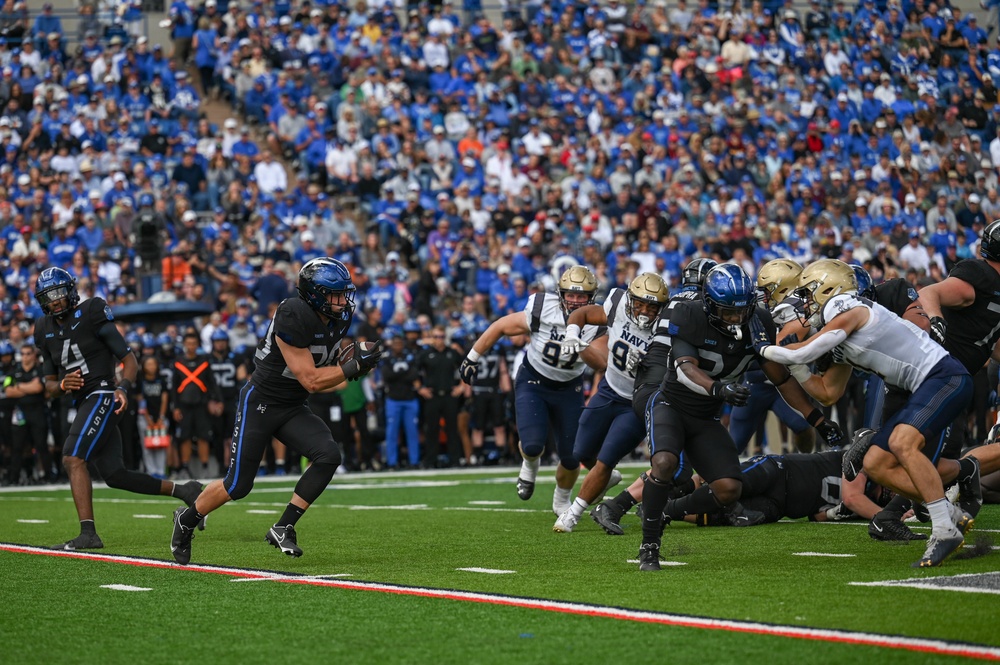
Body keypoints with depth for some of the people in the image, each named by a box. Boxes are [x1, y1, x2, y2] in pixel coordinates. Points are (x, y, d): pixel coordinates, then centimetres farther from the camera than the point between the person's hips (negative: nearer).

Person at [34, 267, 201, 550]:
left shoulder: (91, 314, -5)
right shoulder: (46, 331, 14)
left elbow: (130, 361, -5)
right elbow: (49, 389, 17)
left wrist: (123, 388, -22)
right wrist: (62, 385, -6)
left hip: (102, 396, -8)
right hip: (85, 405, 8)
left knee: (73, 459, -22)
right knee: (115, 476, 8)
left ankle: (88, 534, -26)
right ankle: (183, 491, 23)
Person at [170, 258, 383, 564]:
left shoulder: (336, 321, -1)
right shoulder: (293, 317, -27)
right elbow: (310, 380, -25)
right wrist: (353, 367, -25)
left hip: (293, 409, 7)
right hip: (260, 404, -7)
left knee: (329, 455, -18)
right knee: (238, 485, -3)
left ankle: (283, 528, -6)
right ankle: (187, 520, 26)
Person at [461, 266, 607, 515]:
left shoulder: (597, 324, -18)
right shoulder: (542, 312, -24)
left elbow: (601, 364, -32)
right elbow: (500, 326, -10)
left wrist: (579, 343, -48)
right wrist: (472, 358, -5)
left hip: (568, 390, 2)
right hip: (532, 382, -2)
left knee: (571, 457, 3)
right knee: (533, 445, -23)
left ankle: (561, 499, 35)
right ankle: (530, 465, 16)